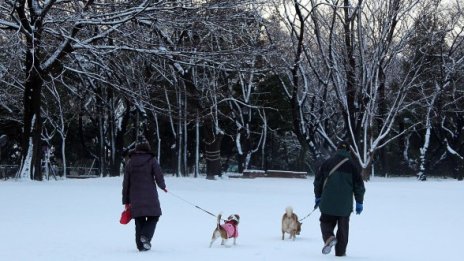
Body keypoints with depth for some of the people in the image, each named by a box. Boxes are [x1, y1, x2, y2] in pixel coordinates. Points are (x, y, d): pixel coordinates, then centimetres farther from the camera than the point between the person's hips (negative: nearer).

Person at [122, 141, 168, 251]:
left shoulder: (130, 163, 8)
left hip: (135, 198, 3)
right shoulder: (151, 161, -2)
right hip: (150, 196, -3)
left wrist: (126, 201, 11)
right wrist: (163, 187, 14)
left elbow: (126, 183, 7)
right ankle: (145, 236, -13)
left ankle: (140, 245, 7)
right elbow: (159, 177, -9)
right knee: (153, 217, 10)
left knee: (139, 221, 10)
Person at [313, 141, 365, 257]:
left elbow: (318, 181, 8)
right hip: (345, 204, 0)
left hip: (328, 203, 0)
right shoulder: (352, 165, -1)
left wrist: (318, 197, 20)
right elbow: (359, 185, 1)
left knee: (326, 222, 13)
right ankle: (340, 251, 10)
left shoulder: (327, 162, 2)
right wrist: (359, 203, 9)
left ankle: (329, 237, -16)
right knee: (343, 227, 10)